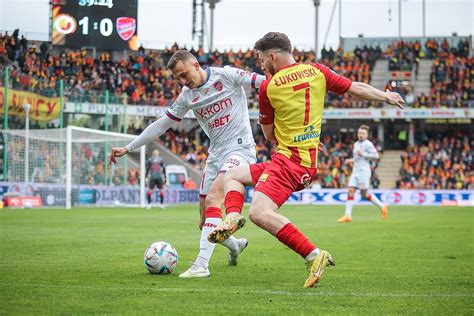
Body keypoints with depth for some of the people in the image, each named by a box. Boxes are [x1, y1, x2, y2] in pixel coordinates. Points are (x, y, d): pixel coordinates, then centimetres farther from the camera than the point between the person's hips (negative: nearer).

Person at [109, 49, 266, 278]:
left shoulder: (227, 75, -7)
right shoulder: (187, 96, 9)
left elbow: (265, 82, -8)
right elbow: (162, 124, 15)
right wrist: (128, 148, 14)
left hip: (240, 148, -6)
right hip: (215, 155, 7)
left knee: (212, 199, -28)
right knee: (205, 222, 5)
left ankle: (201, 265, -33)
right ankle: (235, 246, 36)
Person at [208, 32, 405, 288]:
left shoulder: (268, 87, -8)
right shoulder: (317, 72, 4)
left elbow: (269, 135, 4)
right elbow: (358, 89, 12)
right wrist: (387, 96, 29)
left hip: (288, 161, -8)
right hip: (308, 162, 8)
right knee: (233, 175, 18)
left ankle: (314, 255, -26)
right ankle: (232, 221, -8)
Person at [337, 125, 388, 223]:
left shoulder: (368, 144, -8)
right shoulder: (356, 144, 18)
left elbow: (376, 156, -14)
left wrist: (363, 154, -17)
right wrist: (350, 160, 14)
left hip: (363, 171, -8)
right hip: (355, 171, 8)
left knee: (364, 194, -4)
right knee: (350, 192, -4)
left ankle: (382, 206, 13)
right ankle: (348, 215, -6)